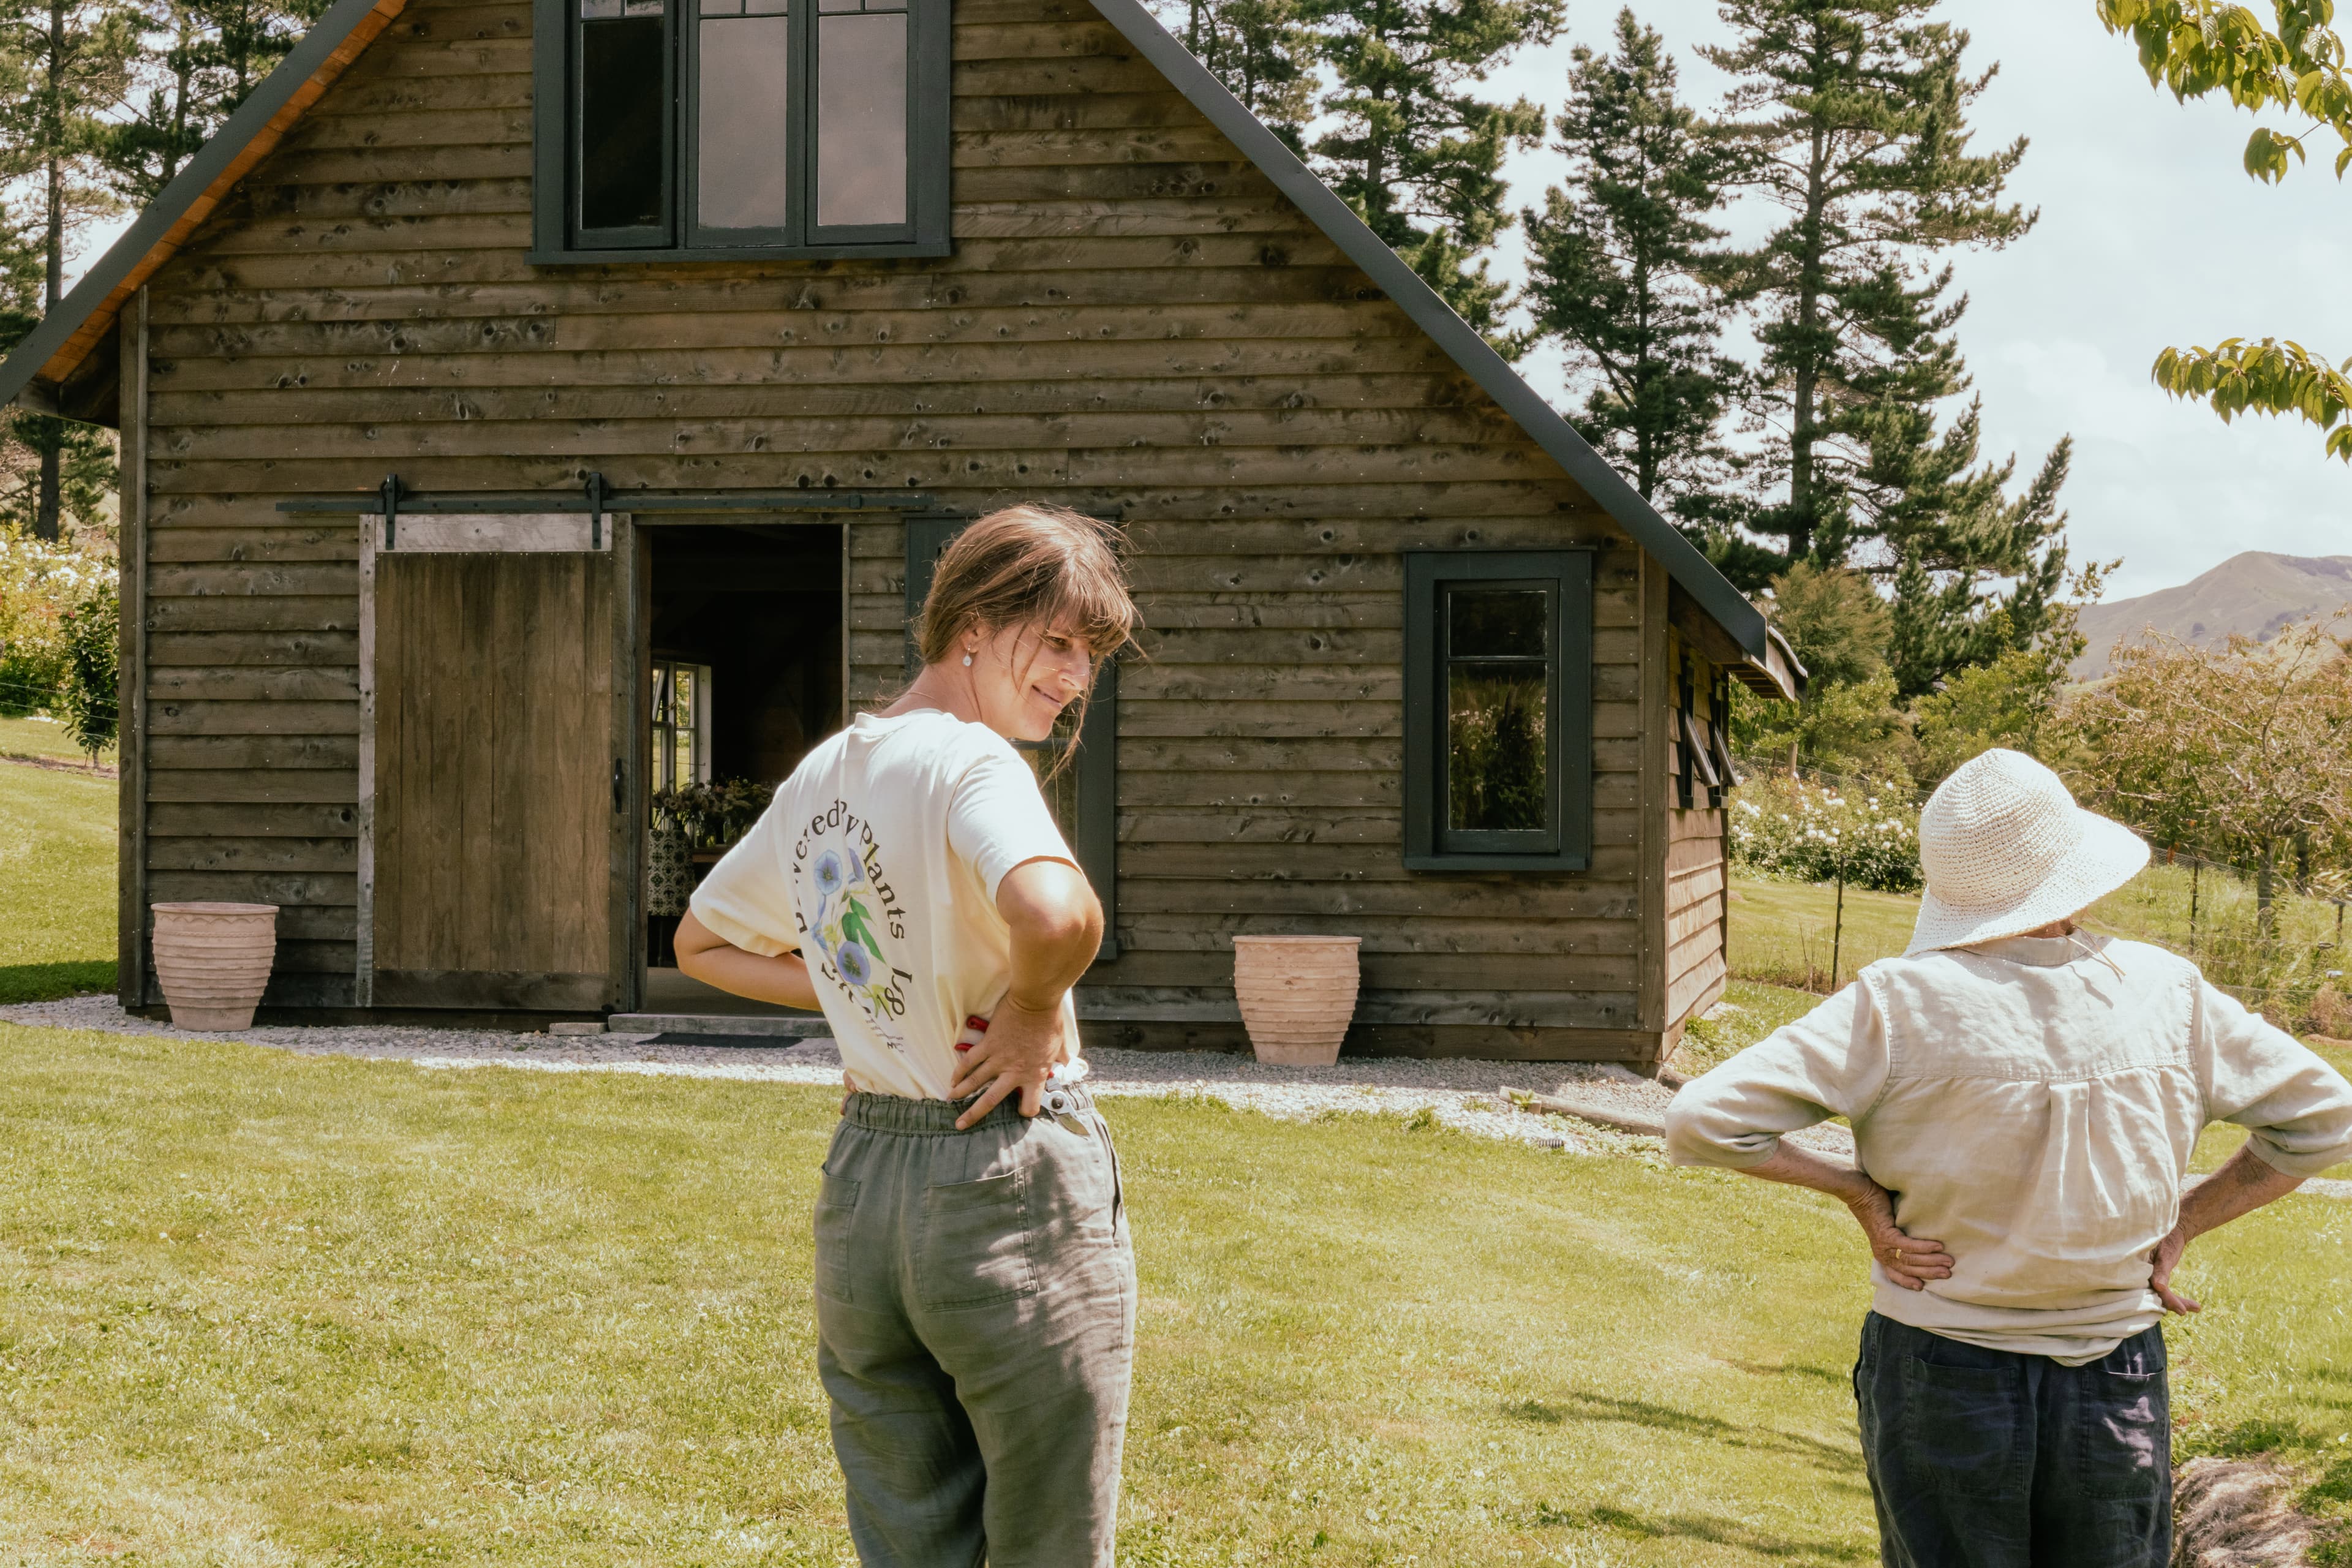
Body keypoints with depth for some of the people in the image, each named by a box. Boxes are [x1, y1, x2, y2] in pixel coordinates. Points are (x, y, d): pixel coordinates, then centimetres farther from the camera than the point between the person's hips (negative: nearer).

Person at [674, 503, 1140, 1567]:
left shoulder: (820, 776, 9)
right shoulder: (970, 763, -16)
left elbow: (700, 943, 24)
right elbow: (1055, 916, -38)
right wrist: (1036, 1005, -17)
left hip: (858, 1187, 8)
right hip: (1015, 1193, -7)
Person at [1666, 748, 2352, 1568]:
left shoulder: (1902, 1003, -14)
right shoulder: (2167, 992, -6)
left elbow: (1700, 1123, -17)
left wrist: (1857, 1190, -8)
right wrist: (2180, 1225, 5)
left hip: (1942, 1373, -2)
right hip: (2119, 1379, 2)